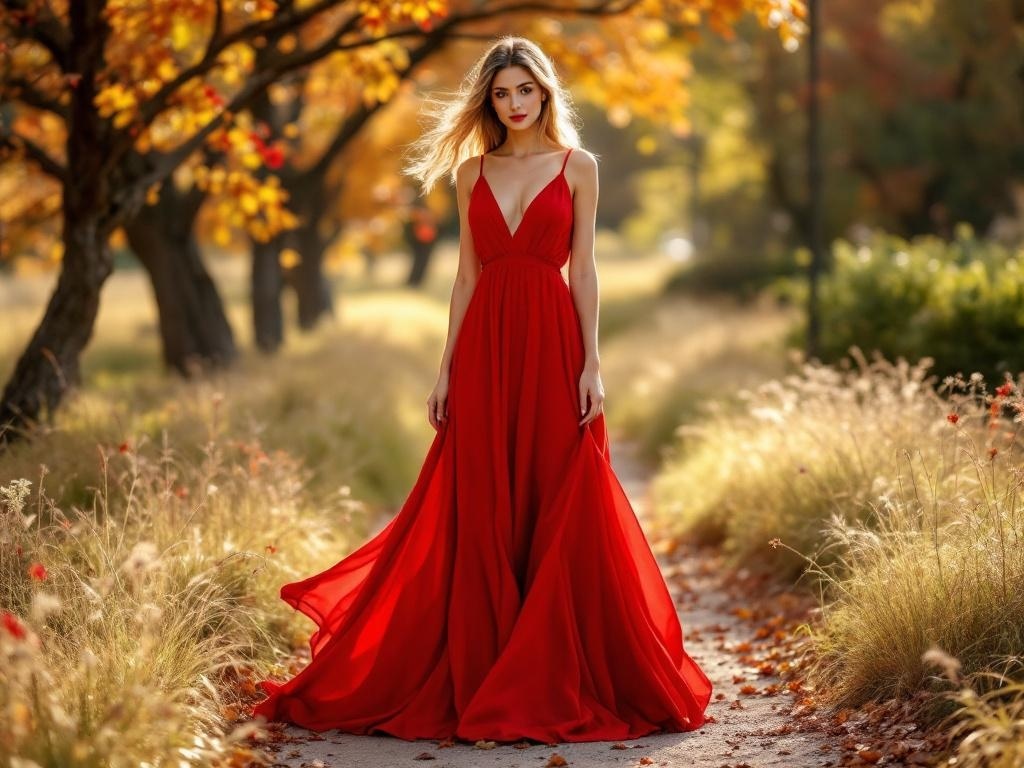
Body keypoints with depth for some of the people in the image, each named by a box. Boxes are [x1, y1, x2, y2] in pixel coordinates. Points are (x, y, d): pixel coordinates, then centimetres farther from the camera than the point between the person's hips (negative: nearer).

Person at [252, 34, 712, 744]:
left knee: (561, 511, -1)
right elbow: (467, 274, 11)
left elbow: (583, 268, 1)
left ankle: (558, 679, 7)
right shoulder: (473, 170, 11)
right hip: (485, 347, 2)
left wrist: (592, 364, -7)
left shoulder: (578, 166, 5)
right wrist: (447, 369, 5)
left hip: (552, 345, -2)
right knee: (480, 514, 2)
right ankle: (481, 675, 9)